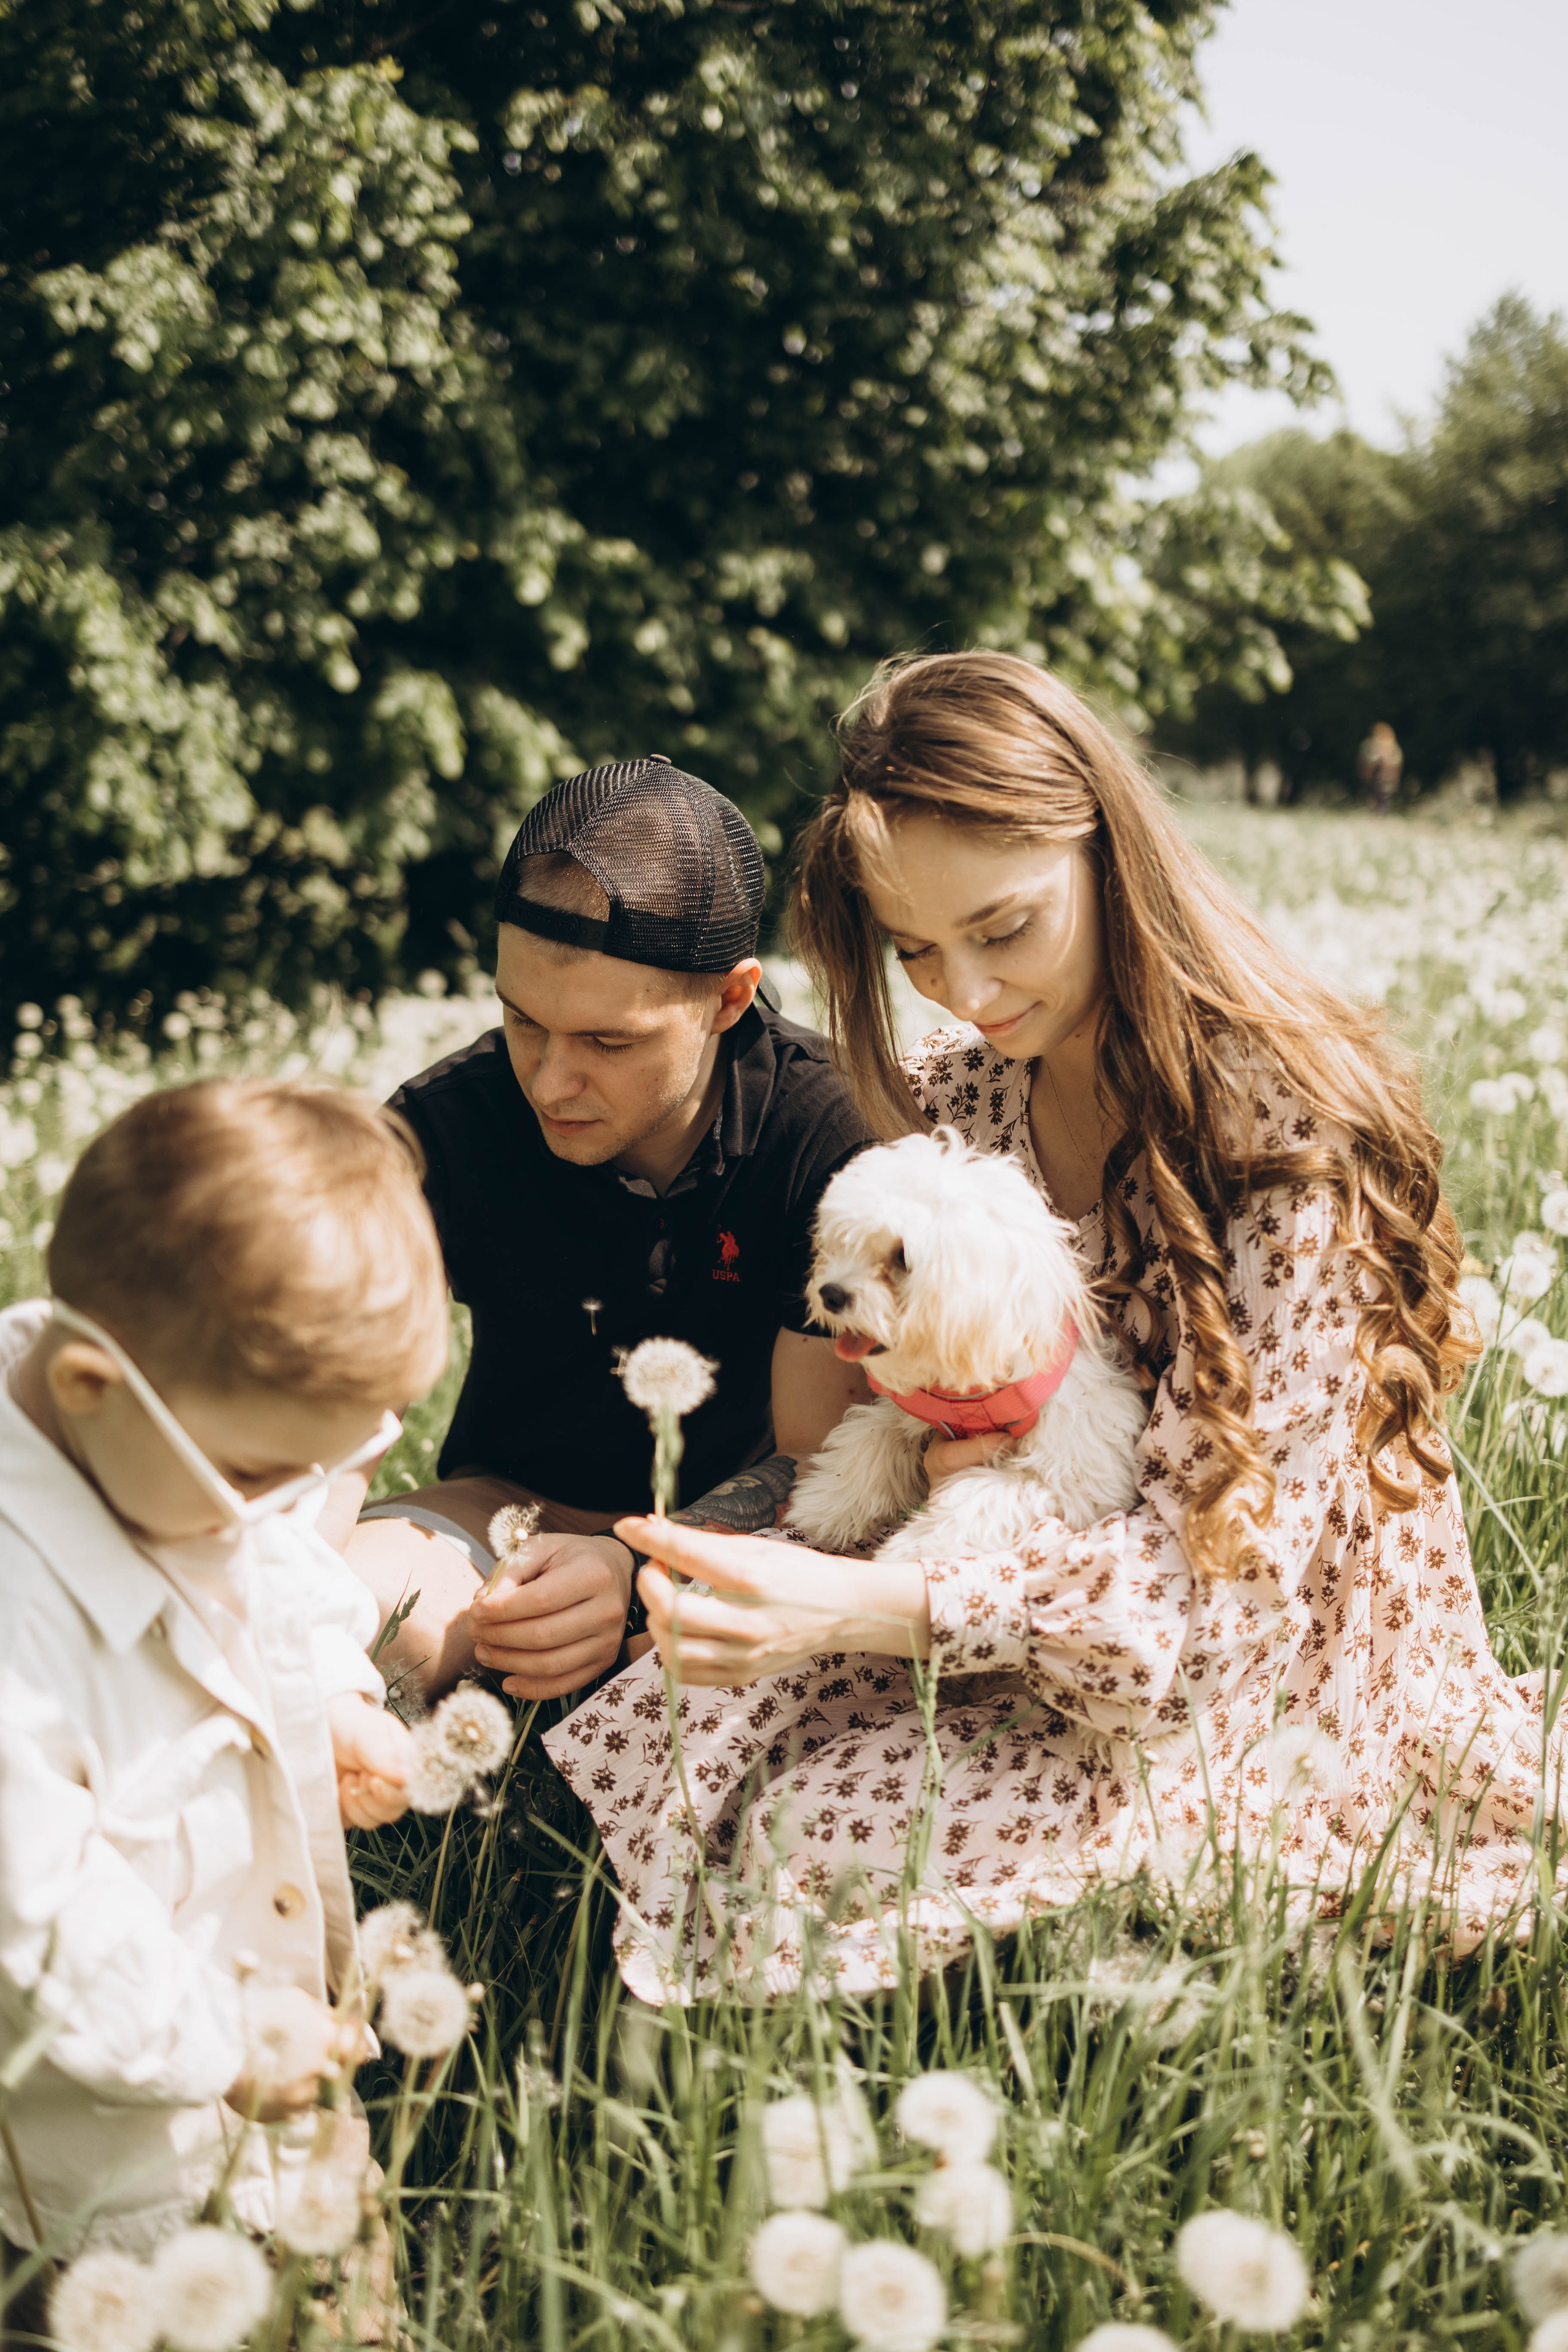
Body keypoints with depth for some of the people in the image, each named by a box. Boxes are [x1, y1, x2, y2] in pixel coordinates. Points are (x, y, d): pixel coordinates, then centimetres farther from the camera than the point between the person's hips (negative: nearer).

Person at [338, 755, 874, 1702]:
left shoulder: (828, 1130, -20)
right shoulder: (449, 1127, -16)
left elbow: (819, 1456, -18)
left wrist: (641, 1571, -38)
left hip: (738, 1530, 0)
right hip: (511, 1507, 0)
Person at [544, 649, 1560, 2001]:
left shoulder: (1294, 1127, -21)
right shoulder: (949, 1099, 0)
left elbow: (1209, 1566, -25)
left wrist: (861, 1607, -37)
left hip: (1263, 1681, -6)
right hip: (1028, 1621, 6)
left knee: (832, 1841, -25)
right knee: (654, 1741, -17)